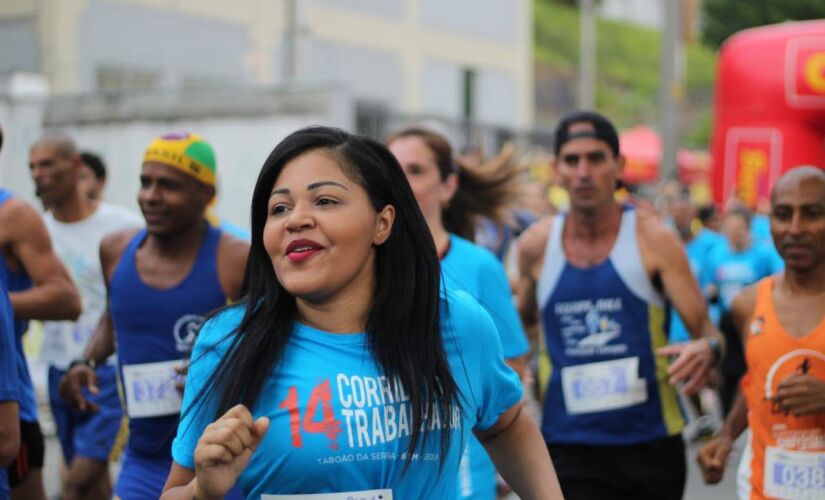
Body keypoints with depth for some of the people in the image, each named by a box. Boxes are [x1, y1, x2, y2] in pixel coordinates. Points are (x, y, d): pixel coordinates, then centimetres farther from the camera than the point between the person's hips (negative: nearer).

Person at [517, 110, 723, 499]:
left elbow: (705, 330, -7)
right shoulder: (536, 245, 1)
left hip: (650, 444, 0)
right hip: (568, 448, 1)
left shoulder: (653, 240, -6)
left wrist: (706, 349, -29)